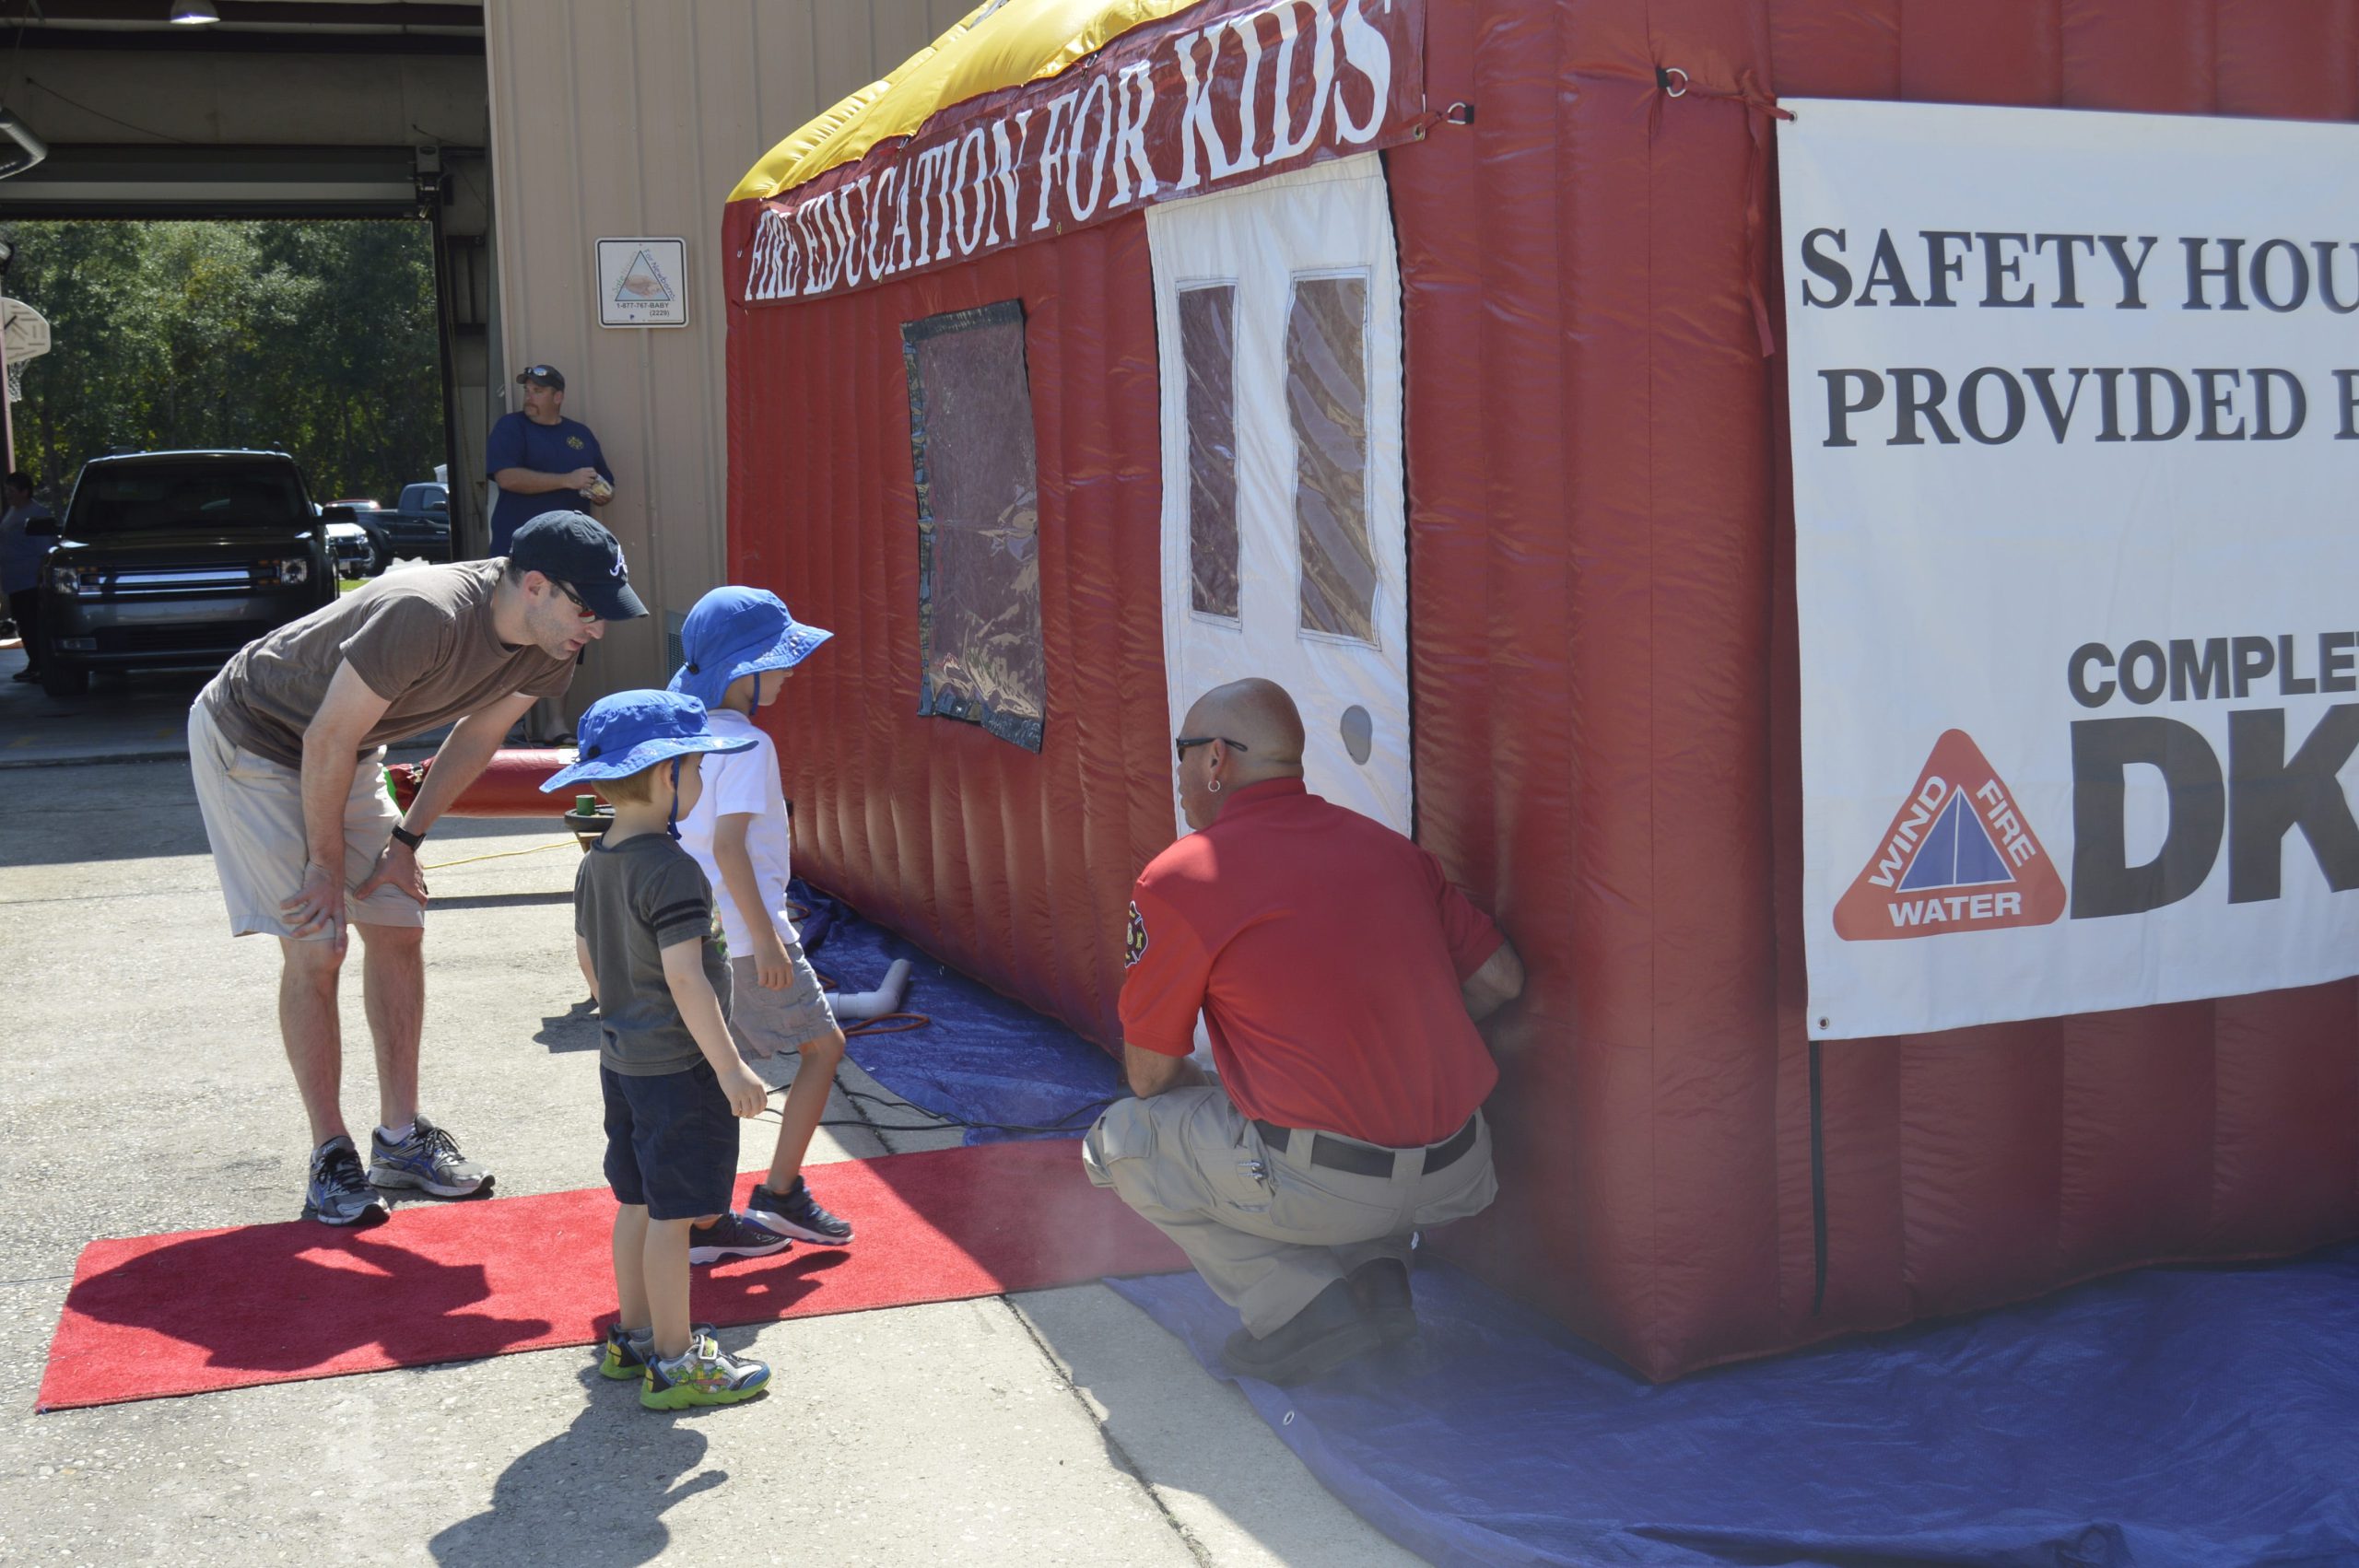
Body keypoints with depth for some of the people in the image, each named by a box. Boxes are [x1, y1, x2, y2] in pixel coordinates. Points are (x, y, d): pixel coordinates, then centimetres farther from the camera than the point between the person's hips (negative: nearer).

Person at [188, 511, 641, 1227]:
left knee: (398, 927, 5)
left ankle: (400, 1137, 16)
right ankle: (330, 1157, 1)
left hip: (345, 751, 8)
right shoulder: (425, 616, -38)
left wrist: (405, 841, 3)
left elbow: (476, 737, 4)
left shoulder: (546, 651, -13)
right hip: (249, 739, -8)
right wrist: (327, 867, -18)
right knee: (315, 947, -10)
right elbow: (328, 743, -29)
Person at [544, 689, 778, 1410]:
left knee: (637, 1204, 19)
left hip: (621, 1058, 9)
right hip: (676, 1067, -9)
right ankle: (674, 1362, 7)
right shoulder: (670, 871, -22)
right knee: (672, 1215, -1)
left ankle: (634, 1335, 31)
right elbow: (684, 978, -25)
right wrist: (729, 1067, -20)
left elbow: (587, 957, 17)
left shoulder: (596, 864, 6)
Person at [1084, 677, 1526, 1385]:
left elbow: (1150, 1074, 3)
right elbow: (1499, 978, 12)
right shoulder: (1387, 845, 10)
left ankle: (1300, 1306, 3)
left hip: (1327, 1189, -6)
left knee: (1119, 1141, 16)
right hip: (1456, 1179, 7)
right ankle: (1377, 1271, 15)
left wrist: (1217, 1092, 24)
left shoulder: (1178, 880, -6)